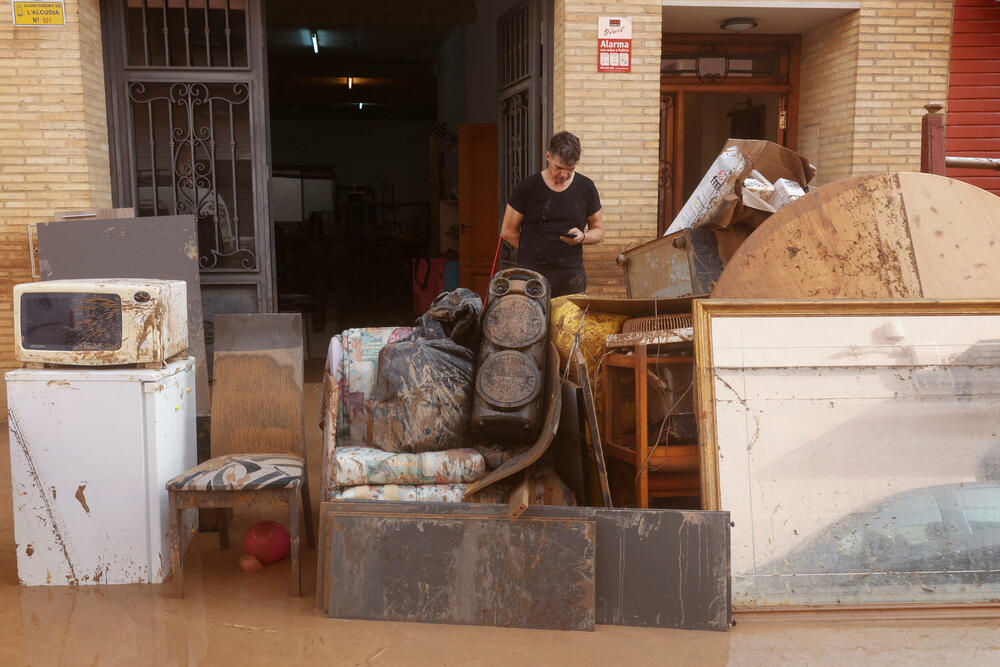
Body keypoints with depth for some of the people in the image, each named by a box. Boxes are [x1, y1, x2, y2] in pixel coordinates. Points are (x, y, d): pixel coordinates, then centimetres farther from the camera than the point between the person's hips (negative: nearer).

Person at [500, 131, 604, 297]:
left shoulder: (586, 187, 8)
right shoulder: (527, 187, 2)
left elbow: (599, 231, 15)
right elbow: (508, 231, 8)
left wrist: (581, 237, -6)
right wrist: (535, 252, 2)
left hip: (571, 275, 2)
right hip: (532, 274, -2)